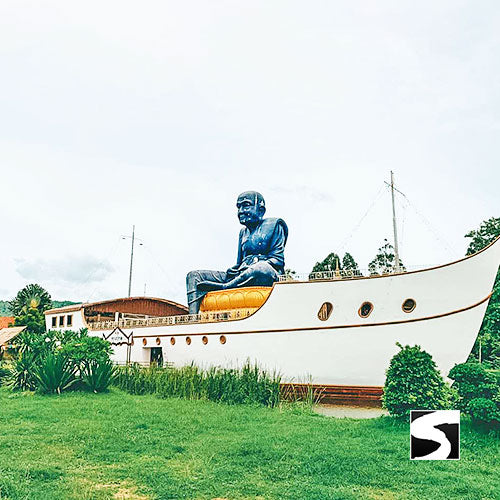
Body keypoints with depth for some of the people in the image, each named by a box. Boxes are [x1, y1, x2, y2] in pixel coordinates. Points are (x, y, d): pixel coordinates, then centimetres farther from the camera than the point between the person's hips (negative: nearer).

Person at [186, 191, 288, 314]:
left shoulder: (274, 225, 10)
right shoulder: (243, 232, 29)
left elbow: (277, 259, 1)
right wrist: (234, 270, 4)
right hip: (241, 276, 6)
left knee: (262, 268, -44)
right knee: (194, 276, -5)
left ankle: (224, 287, -33)